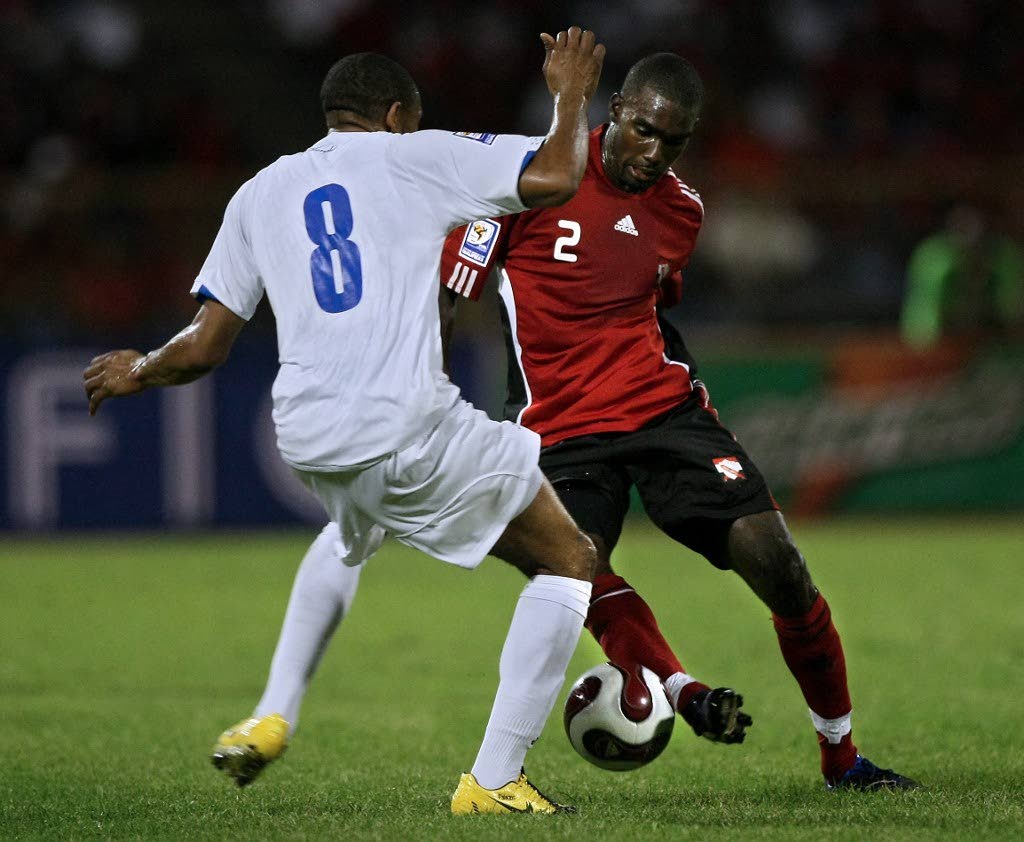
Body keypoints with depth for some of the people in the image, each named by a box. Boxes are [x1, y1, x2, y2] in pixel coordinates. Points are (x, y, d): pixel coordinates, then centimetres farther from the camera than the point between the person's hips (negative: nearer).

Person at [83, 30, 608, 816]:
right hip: (412, 425, -6)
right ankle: (494, 779, -1)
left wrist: (135, 371, 38)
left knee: (340, 549, 41)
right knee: (569, 561, 8)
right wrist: (571, 95, 20)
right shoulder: (415, 157, 8)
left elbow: (204, 347, 17)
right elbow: (556, 177, 0)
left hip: (309, 442, 6)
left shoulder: (258, 194, 19)